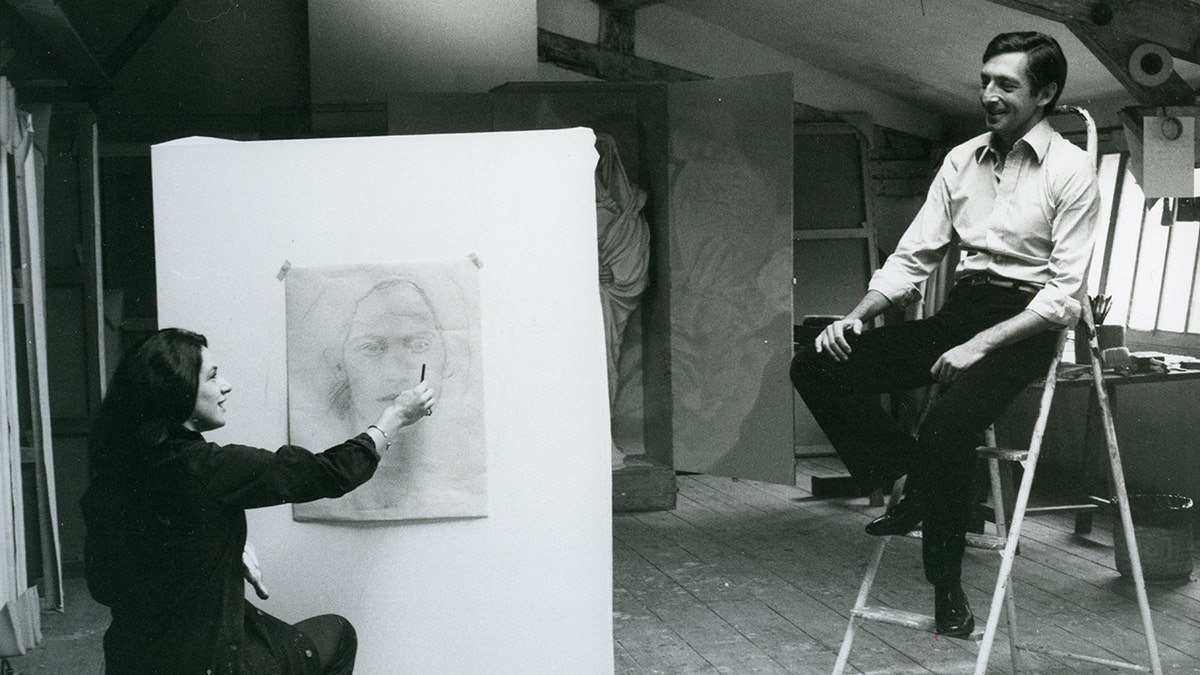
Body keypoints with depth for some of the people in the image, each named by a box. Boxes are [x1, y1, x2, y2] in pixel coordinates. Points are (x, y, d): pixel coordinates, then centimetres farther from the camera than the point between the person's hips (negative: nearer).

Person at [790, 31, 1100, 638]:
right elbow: (913, 257, 12)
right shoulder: (961, 160, 12)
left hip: (1023, 325, -6)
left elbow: (1065, 293, -12)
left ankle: (945, 578, -8)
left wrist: (979, 345, -22)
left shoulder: (1070, 170, -5)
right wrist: (858, 316, -5)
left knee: (945, 427, -33)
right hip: (959, 311, 6)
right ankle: (917, 485, 1)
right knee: (817, 367, -11)